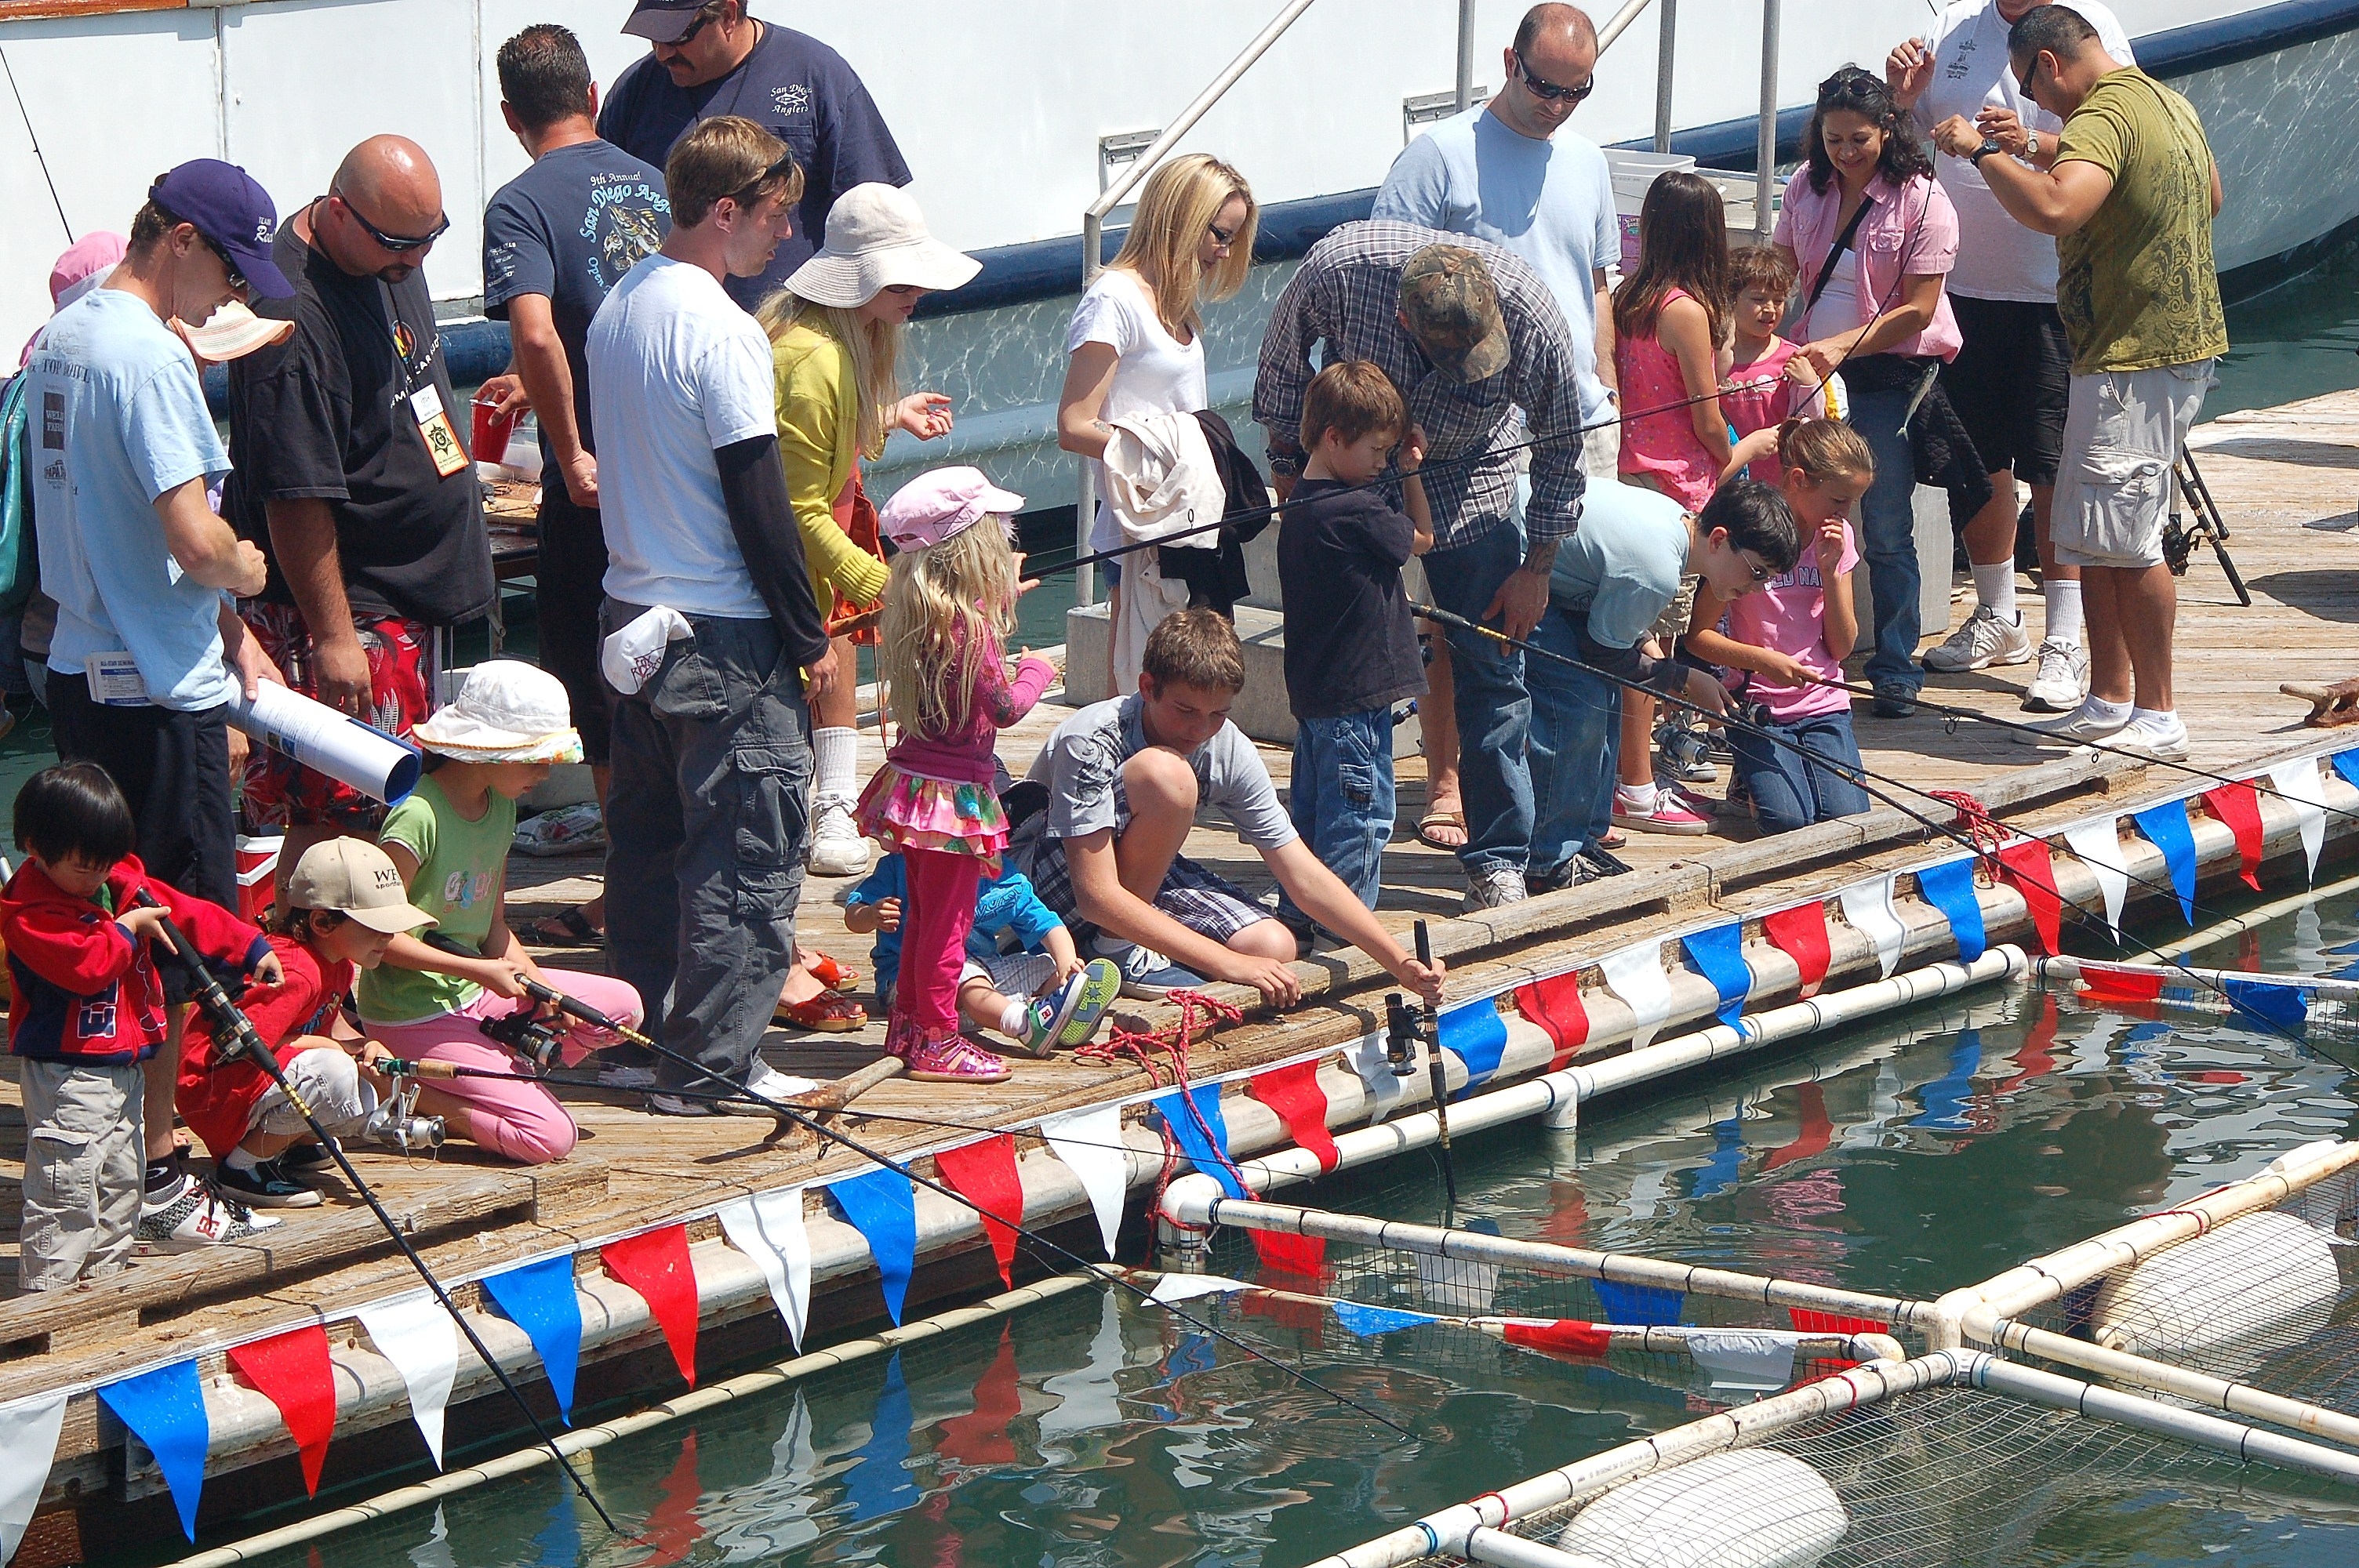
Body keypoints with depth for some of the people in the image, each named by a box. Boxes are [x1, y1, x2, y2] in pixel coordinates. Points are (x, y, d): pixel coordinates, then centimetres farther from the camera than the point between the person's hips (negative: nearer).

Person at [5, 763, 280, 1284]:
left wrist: (252, 949, 12)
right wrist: (126, 928, -16)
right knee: (66, 1183, -11)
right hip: (67, 1071, -9)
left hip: (122, 1063, 9)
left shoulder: (124, 886, 8)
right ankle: (46, 1293, -8)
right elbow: (83, 965, -29)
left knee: (120, 1178, 17)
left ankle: (106, 1272, 28)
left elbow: (191, 916, 14)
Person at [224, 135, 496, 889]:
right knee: (333, 819, -7)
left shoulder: (392, 258, 3)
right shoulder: (298, 321, -27)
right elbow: (298, 496, -25)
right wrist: (333, 634, -23)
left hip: (413, 586, 10)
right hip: (347, 601, -10)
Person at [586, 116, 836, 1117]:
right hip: (725, 633, -9)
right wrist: (810, 636, -10)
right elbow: (758, 500, -18)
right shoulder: (723, 331, -18)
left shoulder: (619, 308, 8)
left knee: (648, 836, 15)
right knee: (749, 846, -2)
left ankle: (641, 1037, 22)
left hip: (633, 613, 9)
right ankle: (711, 1062, -1)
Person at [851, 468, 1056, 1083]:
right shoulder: (970, 623, -22)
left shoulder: (918, 611, 3)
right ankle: (936, 1042, 9)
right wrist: (1034, 670, -2)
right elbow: (1004, 707, -22)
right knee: (947, 919, 1)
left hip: (914, 776, 9)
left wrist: (1002, 597, 26)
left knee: (922, 911, 19)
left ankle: (907, 1026, 28)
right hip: (955, 790, -9)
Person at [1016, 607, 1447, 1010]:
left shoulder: (1230, 752, -14)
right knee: (1167, 775, -31)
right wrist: (1228, 962, -40)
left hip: (1145, 878, 6)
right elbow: (1097, 896, -36)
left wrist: (1402, 965, -21)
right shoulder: (1092, 742, -30)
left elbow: (1305, 879, -10)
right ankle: (1117, 948, -16)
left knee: (1274, 949, -19)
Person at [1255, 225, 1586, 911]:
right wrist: (1286, 462, 1)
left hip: (1468, 479, 0)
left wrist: (1537, 567, -6)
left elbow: (1560, 445, -11)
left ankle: (1498, 860, 7)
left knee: (1490, 667, -3)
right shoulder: (1336, 268, -32)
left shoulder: (1532, 315, -30)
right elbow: (1282, 360, -7)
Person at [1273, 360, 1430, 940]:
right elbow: (1421, 539, -2)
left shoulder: (1301, 506, 9)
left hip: (1313, 690, 10)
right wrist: (1411, 472, 5)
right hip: (1356, 696, -10)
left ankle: (1299, 914, 23)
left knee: (1312, 804, 16)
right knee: (1361, 811, -3)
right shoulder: (1357, 511, -20)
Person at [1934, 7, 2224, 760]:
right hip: (2179, 339, 11)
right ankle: (2110, 700, 18)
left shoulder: (2104, 117, -18)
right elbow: (2210, 194, 33)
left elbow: (2054, 210, -36)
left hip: (2136, 357, -11)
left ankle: (2158, 718, -1)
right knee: (2088, 535, 13)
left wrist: (1982, 151, -20)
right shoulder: (2172, 105, 14)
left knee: (2124, 540, -6)